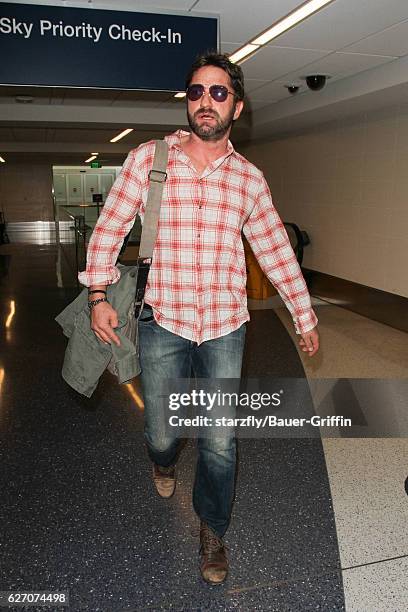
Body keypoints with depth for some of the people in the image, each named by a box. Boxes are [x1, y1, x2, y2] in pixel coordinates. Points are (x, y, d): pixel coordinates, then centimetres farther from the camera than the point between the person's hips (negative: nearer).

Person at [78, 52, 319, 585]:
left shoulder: (249, 177, 5)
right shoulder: (147, 159, -1)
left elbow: (276, 250, 11)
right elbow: (111, 227, 3)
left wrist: (304, 316, 13)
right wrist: (99, 296, -5)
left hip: (226, 326, 1)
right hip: (162, 322, -1)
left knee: (220, 444, 6)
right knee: (162, 433, 11)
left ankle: (212, 531, 34)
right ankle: (164, 460, 51)